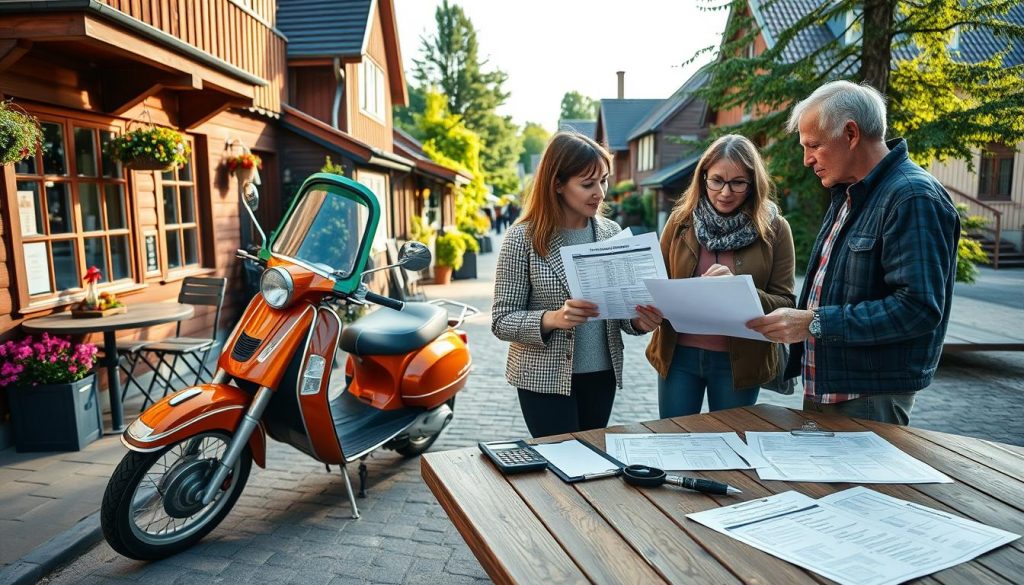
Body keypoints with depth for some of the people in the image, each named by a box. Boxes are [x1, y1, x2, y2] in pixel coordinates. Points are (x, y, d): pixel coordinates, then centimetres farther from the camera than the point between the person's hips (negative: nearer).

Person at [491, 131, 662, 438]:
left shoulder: (612, 232, 1)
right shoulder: (523, 238, -12)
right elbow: (502, 321, -12)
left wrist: (639, 320, -14)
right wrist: (553, 318, -29)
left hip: (602, 374, 5)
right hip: (546, 378, -5)